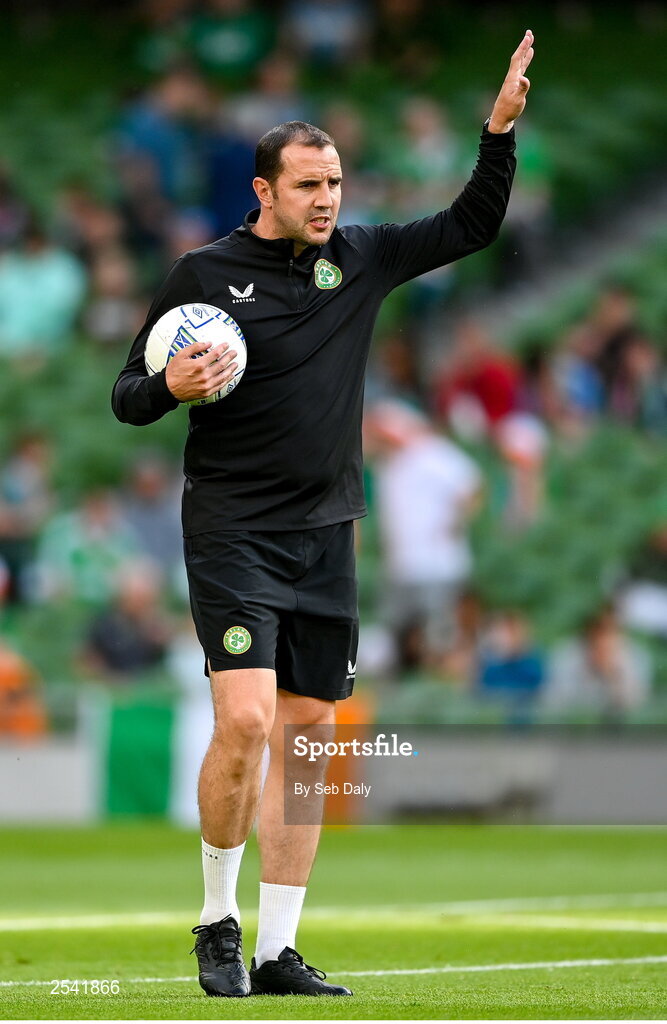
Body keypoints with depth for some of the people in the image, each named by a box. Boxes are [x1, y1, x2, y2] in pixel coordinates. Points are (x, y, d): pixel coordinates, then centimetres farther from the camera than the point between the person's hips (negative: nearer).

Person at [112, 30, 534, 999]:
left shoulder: (361, 257, 8)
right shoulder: (204, 274, -2)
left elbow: (471, 226, 15)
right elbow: (128, 398, 2)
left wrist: (500, 130, 1)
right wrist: (171, 386, -20)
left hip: (326, 535, 5)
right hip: (232, 528, -5)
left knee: (305, 735, 4)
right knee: (245, 721, -18)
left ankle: (278, 951, 9)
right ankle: (218, 919, 1)